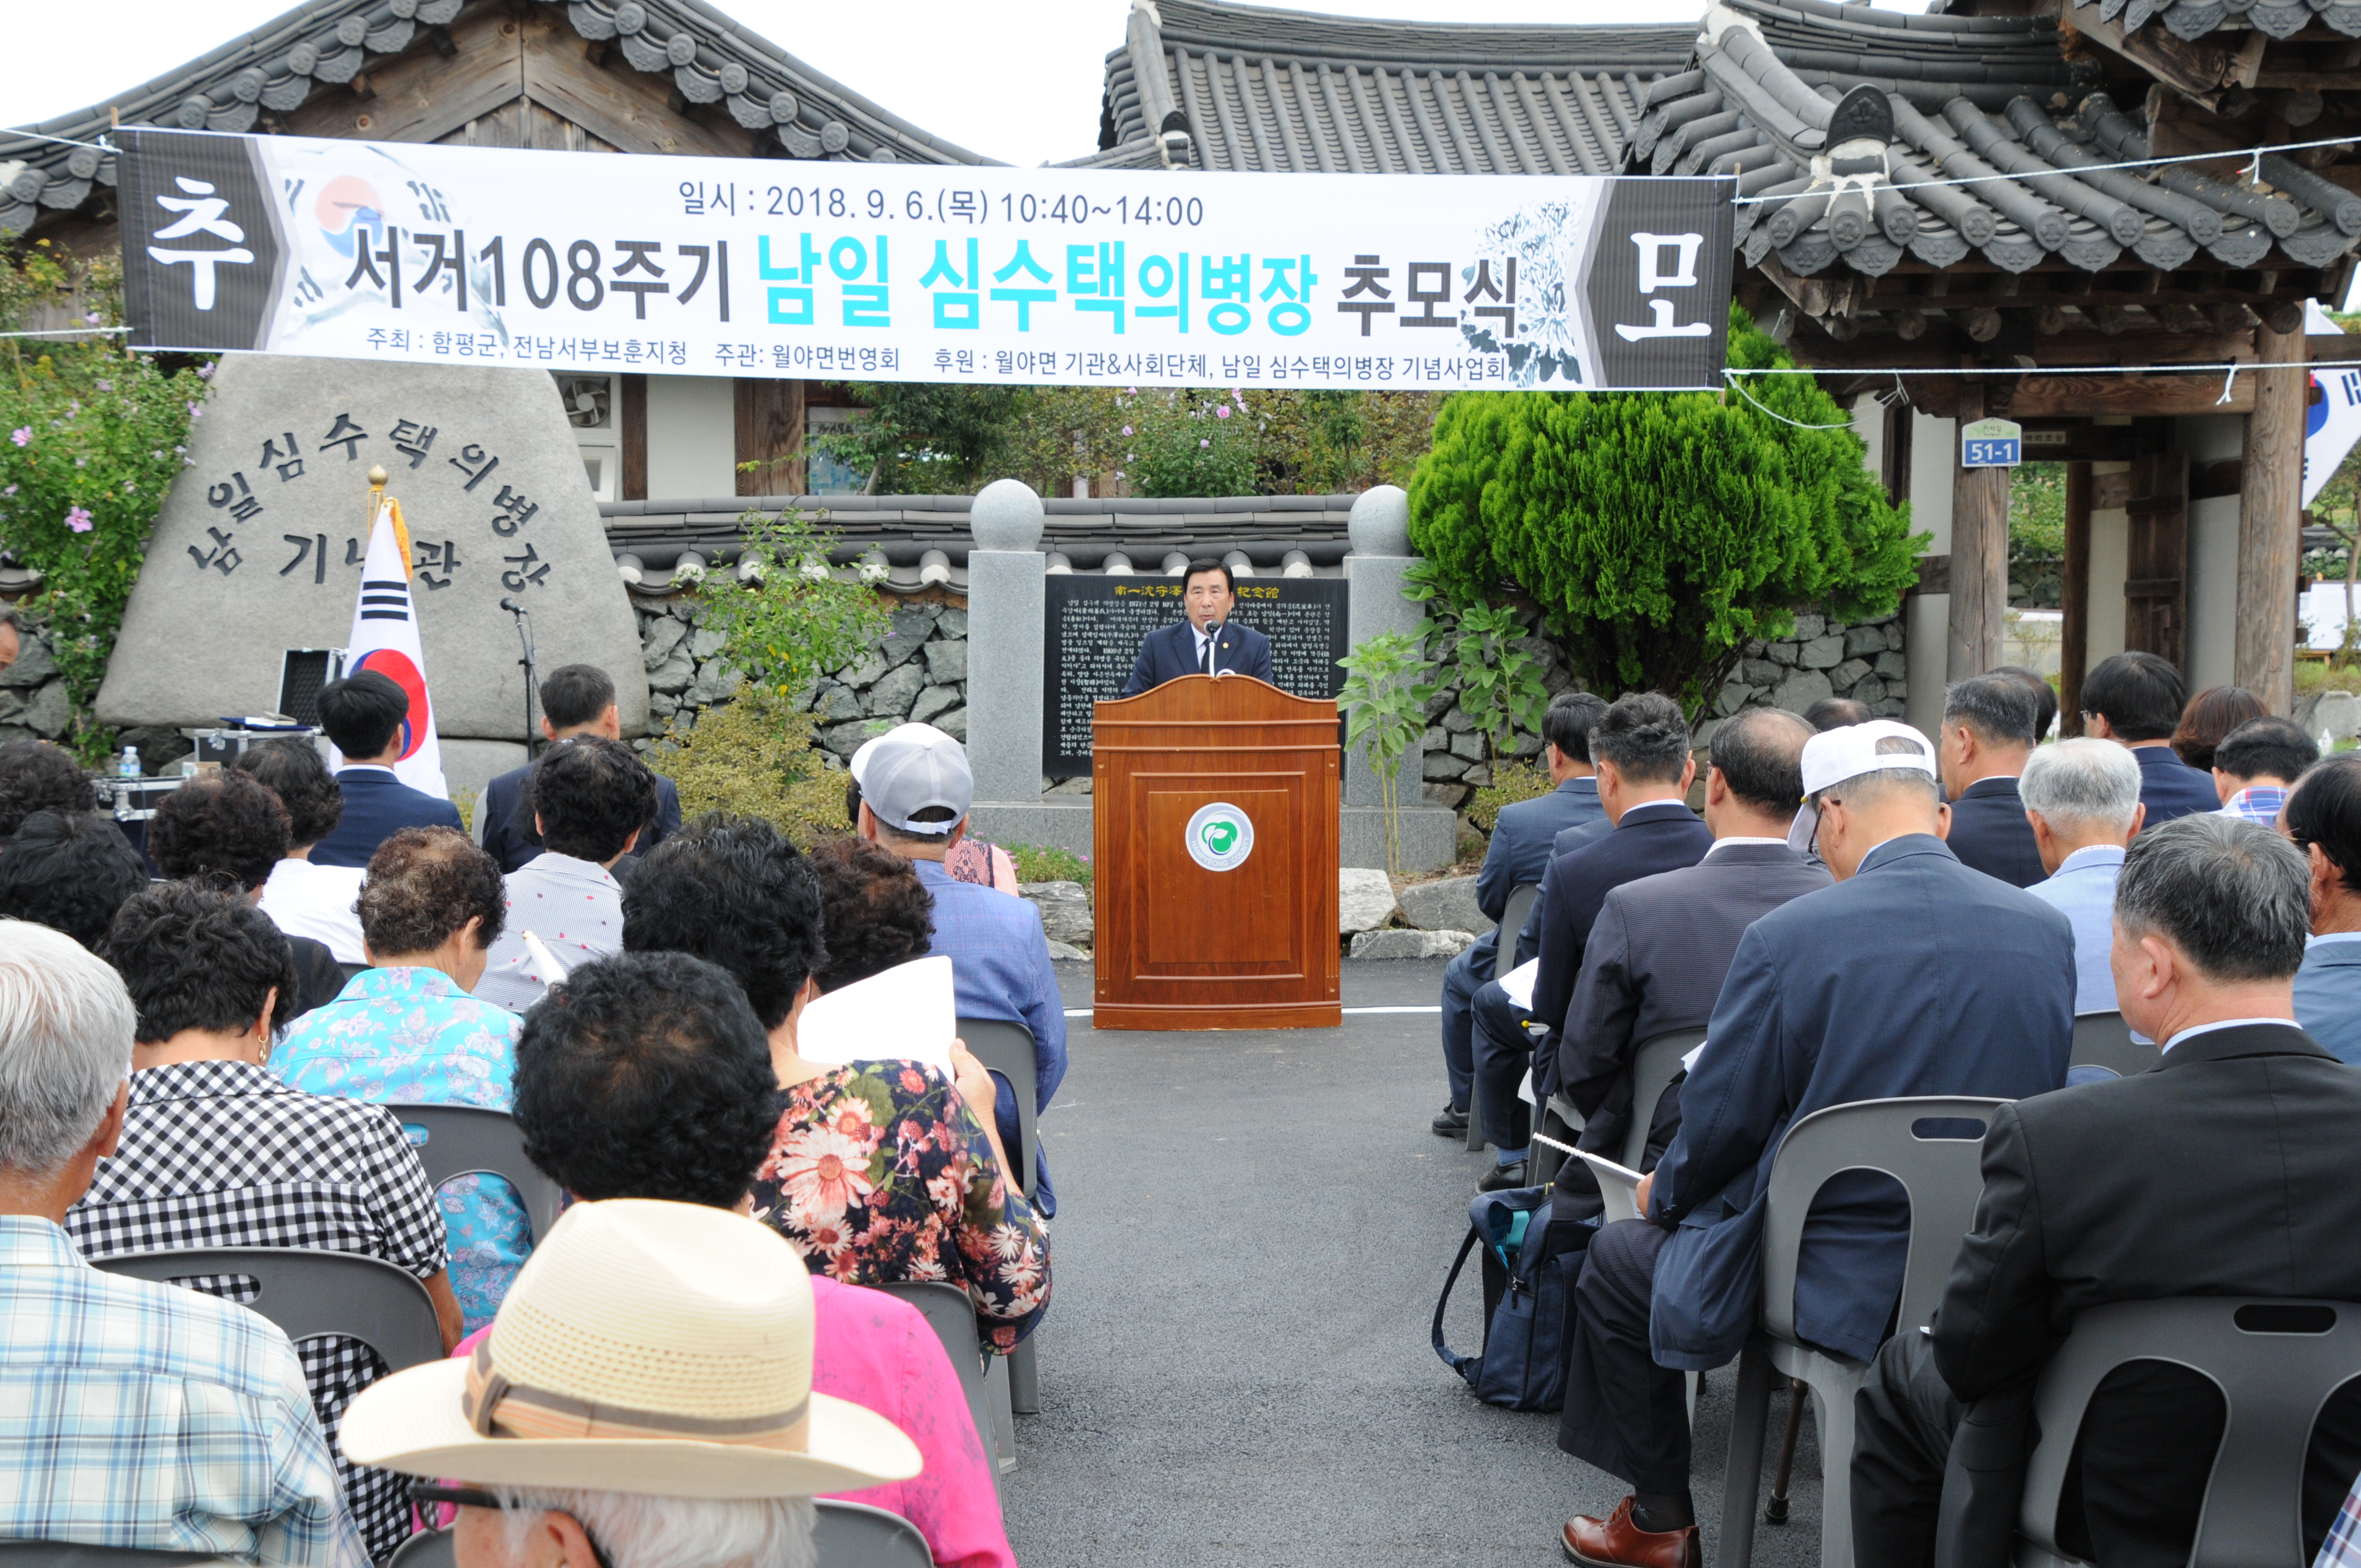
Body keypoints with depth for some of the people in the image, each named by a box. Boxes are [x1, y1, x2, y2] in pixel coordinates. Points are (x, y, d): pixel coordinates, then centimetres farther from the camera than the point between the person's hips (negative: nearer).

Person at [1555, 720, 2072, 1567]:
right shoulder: (2048, 931, -5)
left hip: (1835, 1284, -5)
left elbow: (1722, 1123, -10)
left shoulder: (1788, 937, -19)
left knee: (1616, 1258, 21)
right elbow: (2039, 1105, 8)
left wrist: (1663, 1189, 11)